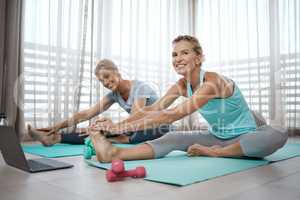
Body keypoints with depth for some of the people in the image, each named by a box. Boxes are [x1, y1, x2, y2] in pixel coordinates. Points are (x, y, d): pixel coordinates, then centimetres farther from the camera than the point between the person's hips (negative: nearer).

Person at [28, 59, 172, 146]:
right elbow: (87, 114, -6)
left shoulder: (139, 88, -20)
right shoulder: (114, 94, 0)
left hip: (159, 130, -5)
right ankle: (56, 136, -19)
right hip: (142, 129, 5)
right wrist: (59, 125, -15)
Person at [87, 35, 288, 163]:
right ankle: (115, 153, -27)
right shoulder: (182, 85, -5)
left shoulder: (212, 82, -29)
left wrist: (123, 127, -41)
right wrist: (117, 125, -25)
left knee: (278, 135, -36)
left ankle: (215, 153, -24)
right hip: (216, 136, 5)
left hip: (245, 136, -5)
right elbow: (151, 109, -13)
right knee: (173, 138, -18)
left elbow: (172, 115, -38)